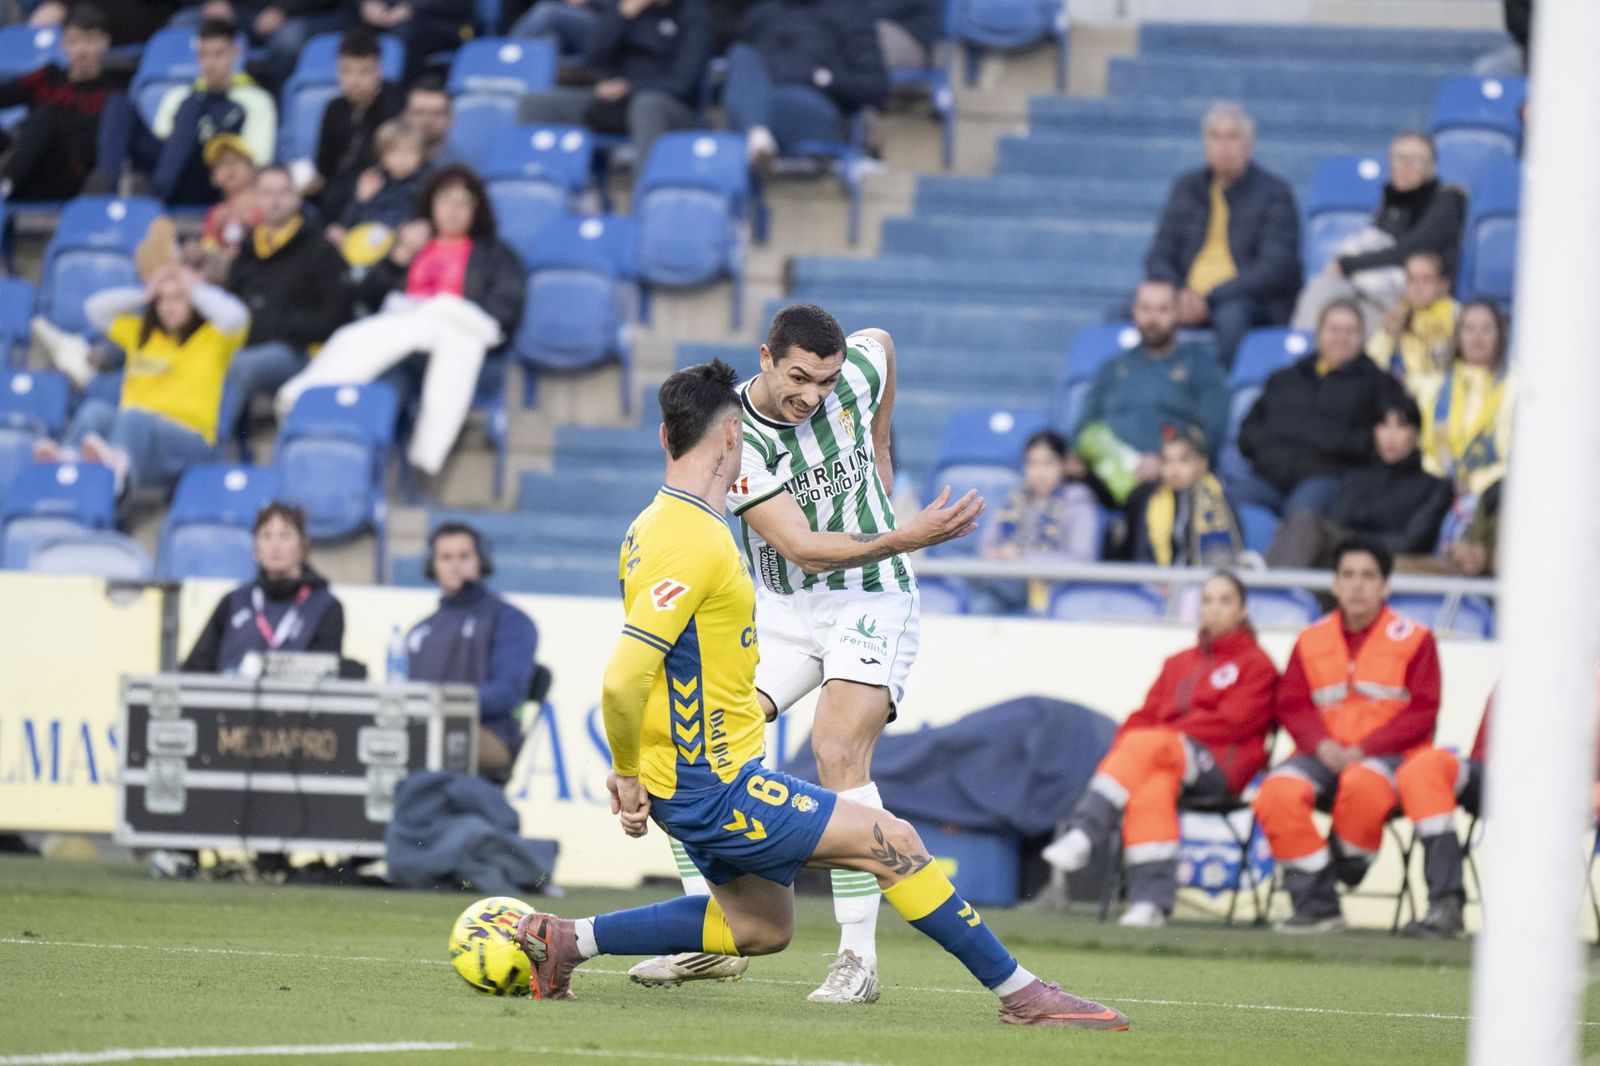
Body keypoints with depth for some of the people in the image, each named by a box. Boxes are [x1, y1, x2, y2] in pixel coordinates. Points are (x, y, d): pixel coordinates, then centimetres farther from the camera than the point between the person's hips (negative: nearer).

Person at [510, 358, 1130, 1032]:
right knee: (891, 841, -6)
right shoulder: (695, 541, -22)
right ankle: (1020, 994, 0)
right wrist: (628, 773, -14)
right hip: (715, 789, -10)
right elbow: (622, 679, -27)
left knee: (763, 928, 21)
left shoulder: (655, 524, 10)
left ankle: (567, 940, 18)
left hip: (696, 773, 10)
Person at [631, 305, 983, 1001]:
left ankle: (859, 958, -22)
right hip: (778, 607, 2)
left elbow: (881, 341, 16)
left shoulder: (856, 372, -12)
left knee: (837, 753, -23)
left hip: (872, 601, -2)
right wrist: (906, 538, -37)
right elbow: (806, 550, -25)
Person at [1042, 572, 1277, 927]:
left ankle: (1083, 834, -43)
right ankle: (1152, 901, -44)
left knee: (1146, 746, -33)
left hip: (1219, 764, -4)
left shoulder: (1256, 664, 10)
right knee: (1152, 790, -34)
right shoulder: (1178, 664, 28)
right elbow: (1145, 717, 19)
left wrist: (1163, 737, -11)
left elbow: (1230, 721, -4)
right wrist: (1121, 753, -4)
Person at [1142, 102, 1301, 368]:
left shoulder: (1273, 192, 1)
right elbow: (1160, 256, 15)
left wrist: (1209, 299, -18)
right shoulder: (1186, 188, 17)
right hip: (1189, 297, 4)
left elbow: (1277, 268, -8)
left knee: (1231, 314, -41)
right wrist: (1176, 294, -9)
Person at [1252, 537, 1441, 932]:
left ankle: (1347, 867, -13)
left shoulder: (1414, 639, 3)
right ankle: (1316, 902, -23)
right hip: (1325, 754, 3)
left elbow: (1422, 711, -3)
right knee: (1277, 791, -28)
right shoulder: (1312, 640, 14)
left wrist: (1365, 749, -14)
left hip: (1388, 755, -3)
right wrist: (1321, 744, -11)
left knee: (1363, 784, -40)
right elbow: (1291, 705, 10)